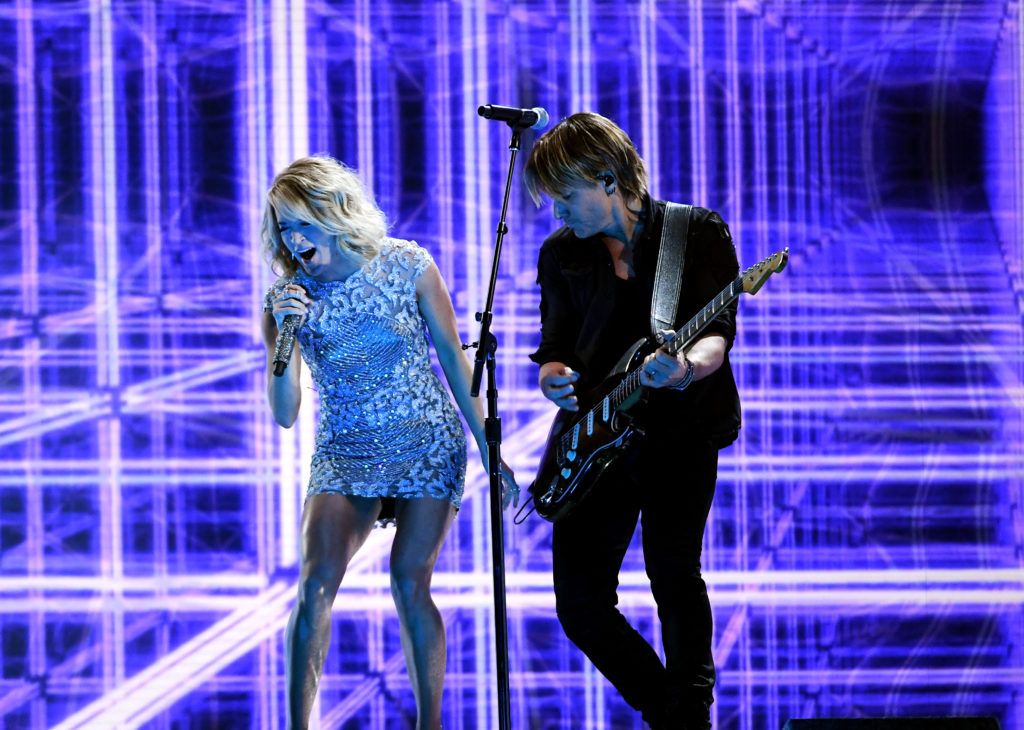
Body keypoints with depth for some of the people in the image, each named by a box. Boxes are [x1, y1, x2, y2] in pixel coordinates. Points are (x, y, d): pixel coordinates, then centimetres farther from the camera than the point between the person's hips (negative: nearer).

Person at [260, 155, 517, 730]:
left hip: (428, 447, -1)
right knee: (315, 586, -15)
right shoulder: (287, 297, -5)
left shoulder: (407, 267, -8)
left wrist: (492, 454, -2)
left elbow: (455, 359, -1)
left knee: (409, 583, -9)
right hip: (344, 456, 1)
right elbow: (285, 414, -8)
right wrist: (284, 335, -23)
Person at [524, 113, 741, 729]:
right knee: (580, 598, -2)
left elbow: (717, 331, -11)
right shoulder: (561, 253, 12)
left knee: (673, 574, -7)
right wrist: (555, 377, -8)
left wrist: (689, 368, -33)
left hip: (679, 430, -4)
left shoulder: (699, 234, -1)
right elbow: (556, 345, 16)